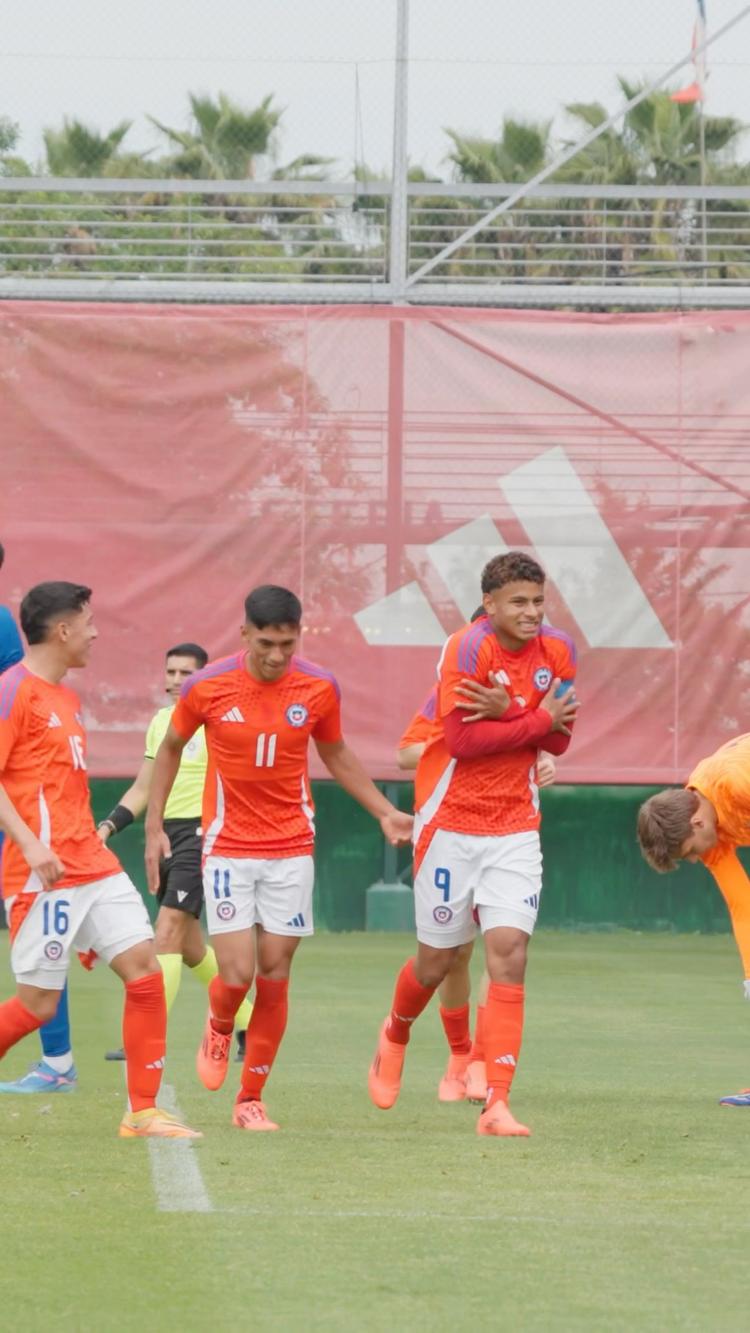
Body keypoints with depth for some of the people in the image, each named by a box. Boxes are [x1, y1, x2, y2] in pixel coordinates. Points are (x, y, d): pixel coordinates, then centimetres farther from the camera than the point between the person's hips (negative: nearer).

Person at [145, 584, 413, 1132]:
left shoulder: (319, 689, -4)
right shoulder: (207, 687, -9)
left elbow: (336, 755, 15)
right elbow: (171, 748, 9)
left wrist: (385, 812, 10)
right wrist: (154, 826, 7)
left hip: (292, 849, 2)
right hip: (228, 848, -2)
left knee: (275, 975, 1)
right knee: (237, 974, -11)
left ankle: (251, 1099, 12)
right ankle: (219, 1030, 24)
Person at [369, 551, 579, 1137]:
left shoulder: (558, 650, 1)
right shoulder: (468, 648, -16)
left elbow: (559, 739, -1)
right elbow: (463, 740, -21)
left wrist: (507, 711, -19)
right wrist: (537, 719, -15)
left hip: (515, 828, 3)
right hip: (451, 824, -3)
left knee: (510, 951, -12)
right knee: (437, 958, 8)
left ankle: (497, 1104, -13)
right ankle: (396, 1034, 43)